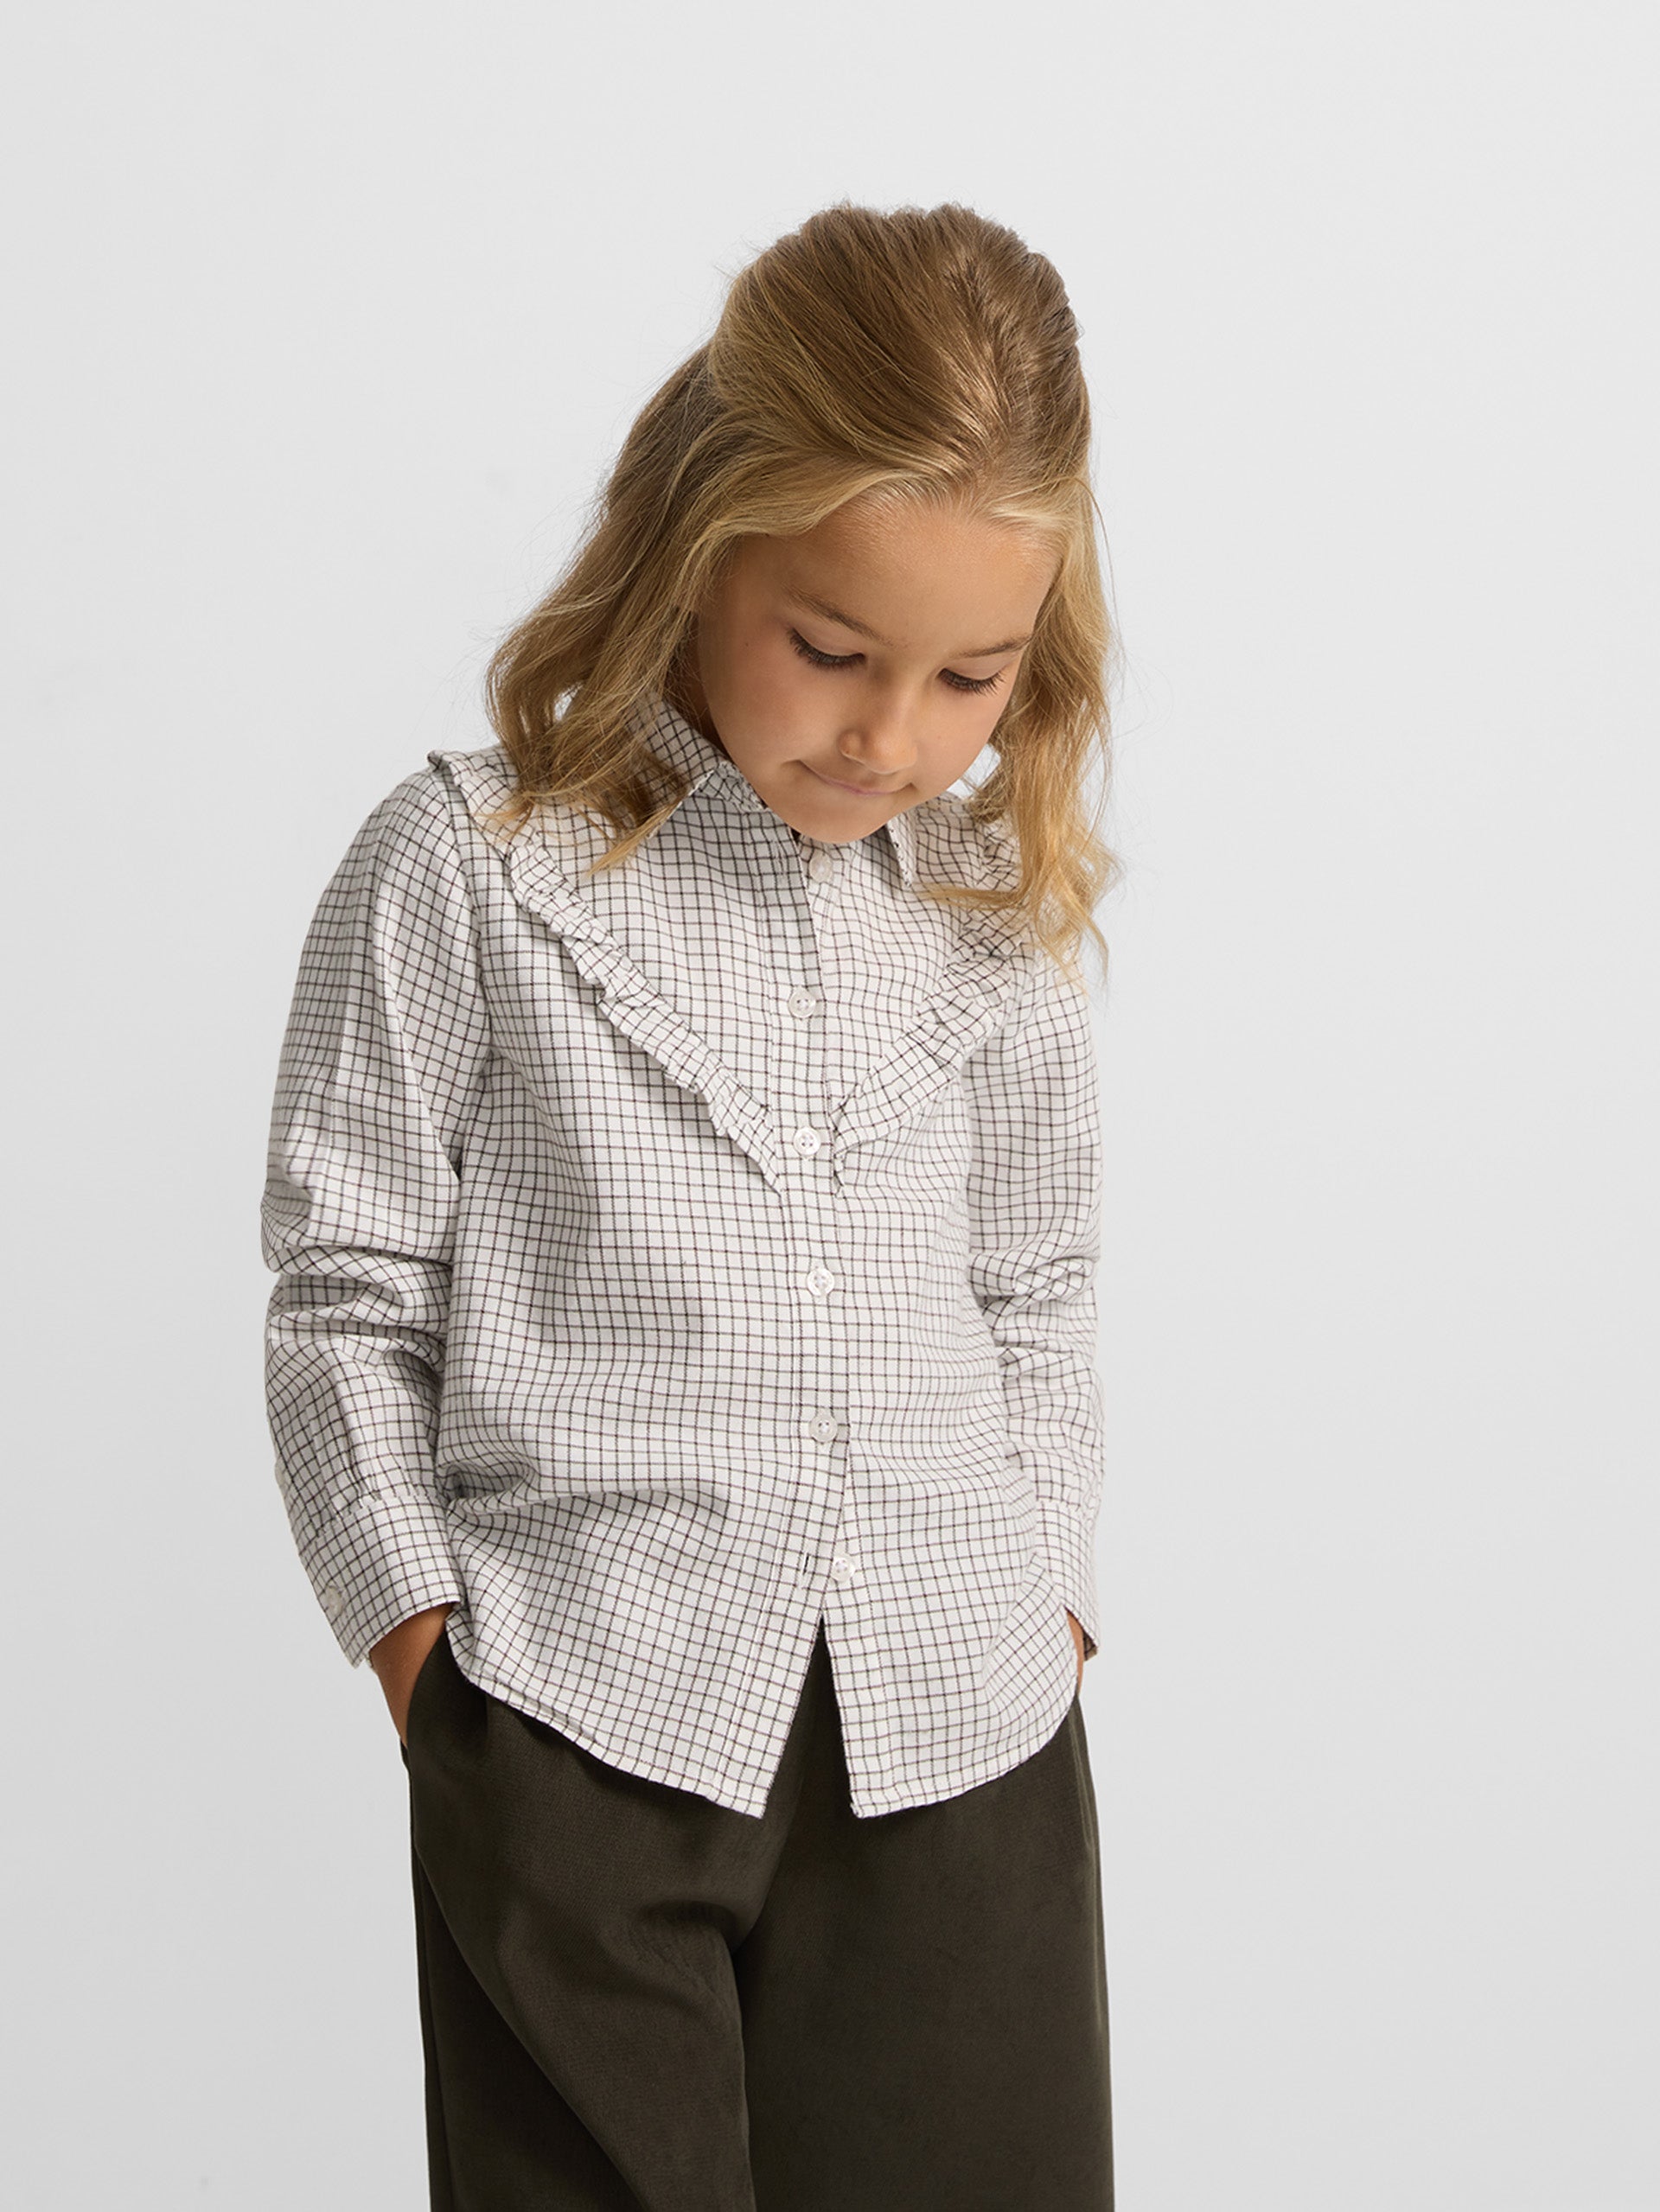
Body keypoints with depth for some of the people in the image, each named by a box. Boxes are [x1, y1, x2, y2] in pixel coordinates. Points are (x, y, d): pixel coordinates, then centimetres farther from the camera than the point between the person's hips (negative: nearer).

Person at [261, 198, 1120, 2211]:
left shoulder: (994, 904, 6)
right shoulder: (468, 869, -6)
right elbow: (347, 1293, 0)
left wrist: (1047, 1588, 11)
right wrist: (421, 1626, -3)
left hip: (960, 1738, 3)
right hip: (582, 1722, -3)